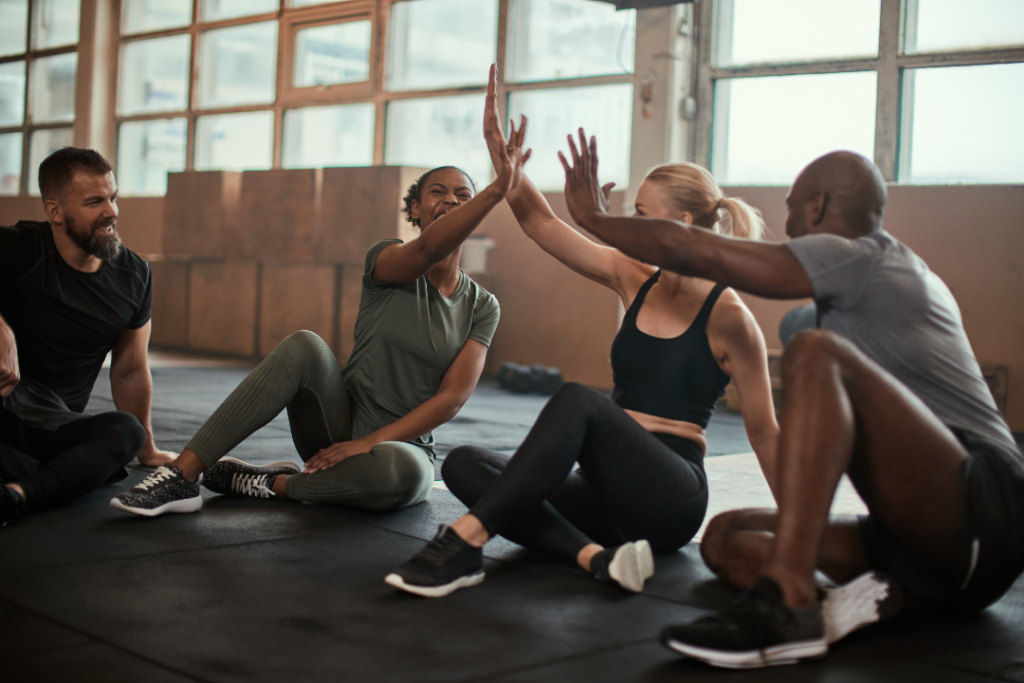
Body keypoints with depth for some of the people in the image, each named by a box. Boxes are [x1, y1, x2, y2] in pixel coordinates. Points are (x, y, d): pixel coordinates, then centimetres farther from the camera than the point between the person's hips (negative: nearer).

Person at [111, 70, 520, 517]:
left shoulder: (482, 307, 4)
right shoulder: (387, 261, 0)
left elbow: (453, 397, -7)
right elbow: (428, 249, -25)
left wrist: (369, 444, -19)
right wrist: (497, 190, -42)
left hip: (400, 445, 0)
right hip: (342, 423, 0)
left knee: (403, 471, -39)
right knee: (305, 346, -32)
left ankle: (276, 483, -16)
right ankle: (182, 476, -30)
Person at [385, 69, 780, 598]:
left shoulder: (726, 315, -6)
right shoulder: (634, 281, 10)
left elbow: (764, 431, -2)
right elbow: (541, 223, 8)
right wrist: (502, 155, -5)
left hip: (672, 499, -7)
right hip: (611, 491, 7)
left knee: (579, 400, -33)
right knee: (465, 464, -13)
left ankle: (465, 542, -40)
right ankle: (596, 556, -32)